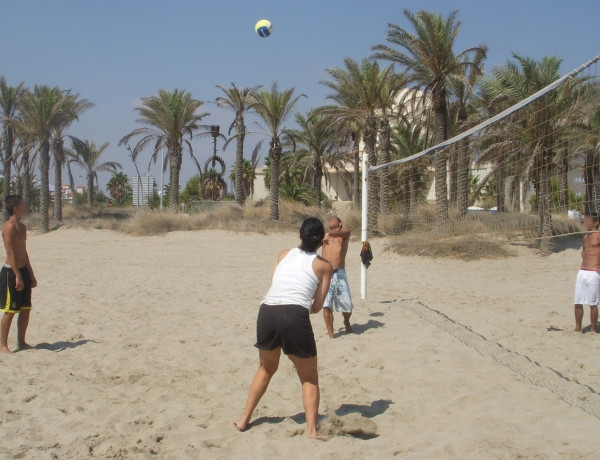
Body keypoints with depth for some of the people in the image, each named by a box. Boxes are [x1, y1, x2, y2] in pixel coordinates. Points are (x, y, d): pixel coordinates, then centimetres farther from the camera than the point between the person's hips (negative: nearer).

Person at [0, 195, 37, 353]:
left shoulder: (22, 227, 13)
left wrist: (31, 274, 20)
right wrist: (18, 276, -21)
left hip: (23, 270, 9)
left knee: (26, 309, 11)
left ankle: (21, 342, 20)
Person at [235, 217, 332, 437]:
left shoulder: (284, 255, 20)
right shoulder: (324, 266, 11)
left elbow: (275, 285, 18)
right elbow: (317, 306, 10)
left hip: (267, 313, 4)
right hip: (295, 317, -4)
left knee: (266, 369, 28)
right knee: (309, 378, 15)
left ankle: (244, 419, 31)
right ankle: (312, 430, 4)